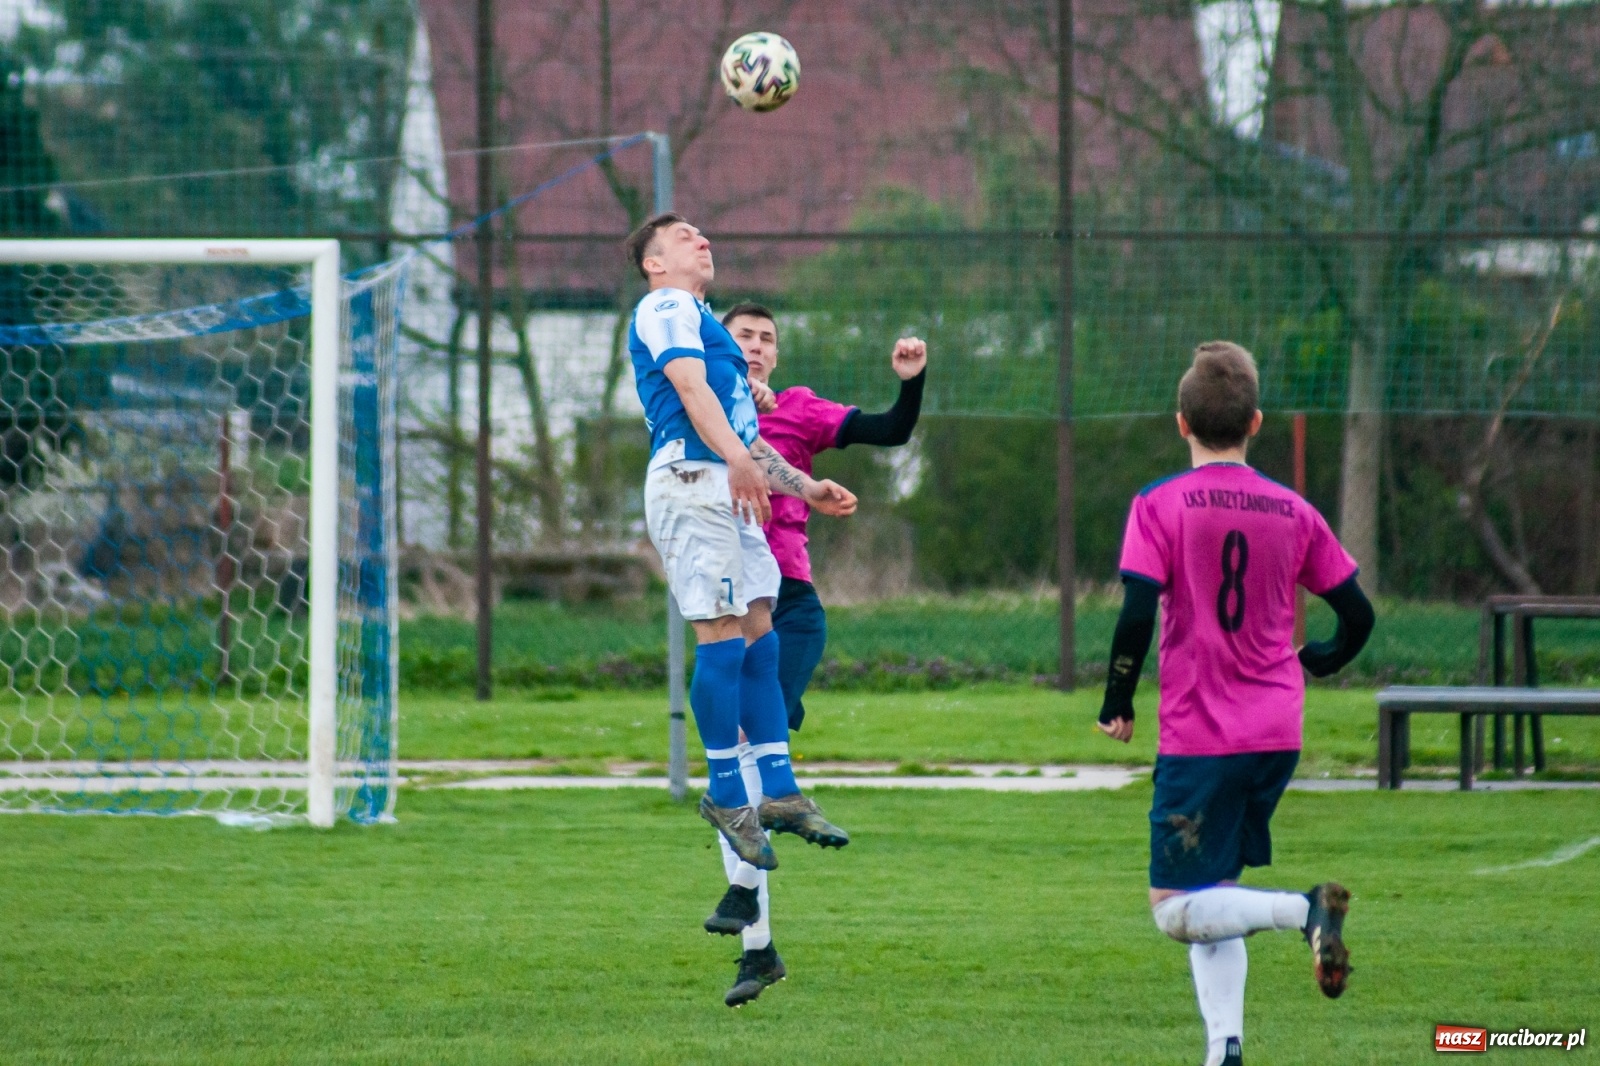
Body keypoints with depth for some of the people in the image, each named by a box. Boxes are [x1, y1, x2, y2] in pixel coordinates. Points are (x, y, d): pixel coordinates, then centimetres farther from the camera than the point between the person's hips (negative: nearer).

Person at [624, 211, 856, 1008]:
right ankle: (726, 794, -12)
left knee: (758, 635, 4)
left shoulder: (702, 320, 31)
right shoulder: (664, 310, 1)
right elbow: (688, 385, -16)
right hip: (690, 481, -10)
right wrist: (737, 458, -29)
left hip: (730, 491, 10)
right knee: (723, 635, -13)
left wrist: (803, 487, 29)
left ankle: (777, 792, 2)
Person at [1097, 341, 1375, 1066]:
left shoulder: (1160, 505, -7)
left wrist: (1117, 706, -1)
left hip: (1198, 735, -5)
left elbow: (1137, 616, -15)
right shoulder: (1293, 512, 5)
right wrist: (1310, 664, 28)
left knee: (1175, 911, -2)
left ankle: (1304, 910, -24)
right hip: (1278, 734, 5)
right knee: (1211, 896, 15)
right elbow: (1357, 616, 8)